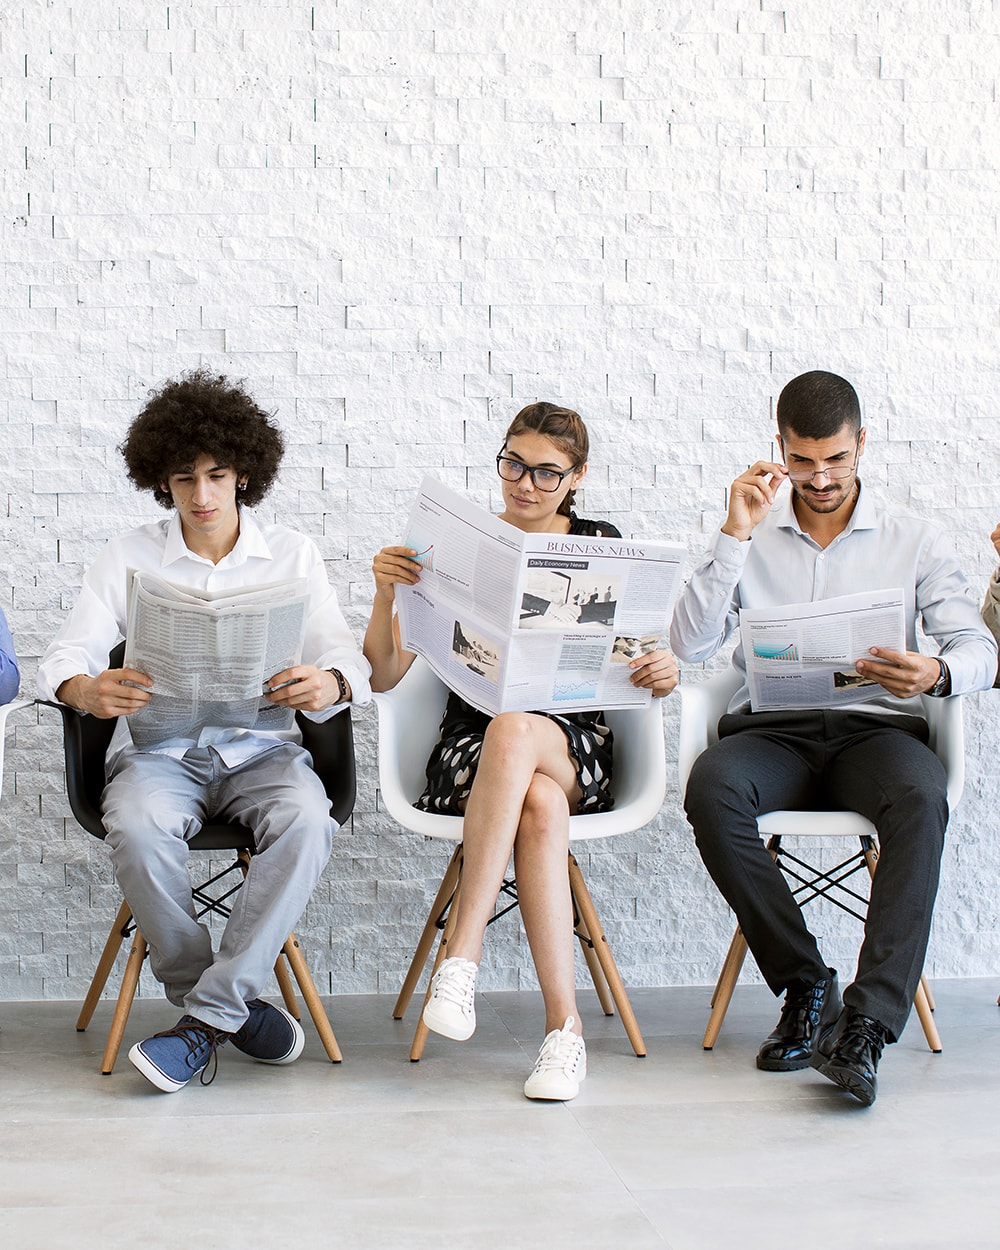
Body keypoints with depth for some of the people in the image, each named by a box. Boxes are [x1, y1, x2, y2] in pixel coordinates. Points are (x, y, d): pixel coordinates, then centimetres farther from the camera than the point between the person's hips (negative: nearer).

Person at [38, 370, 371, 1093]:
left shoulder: (290, 554, 9)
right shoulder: (129, 558, 9)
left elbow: (344, 655, 0)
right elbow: (64, 659, 0)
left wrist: (330, 684, -27)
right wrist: (86, 690, -26)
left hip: (261, 748, 0)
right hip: (159, 749, 0)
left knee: (307, 821, -34)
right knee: (138, 828, -34)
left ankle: (207, 1015, -25)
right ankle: (232, 1005, -16)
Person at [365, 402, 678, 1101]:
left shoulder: (601, 548, 10)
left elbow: (640, 666, 5)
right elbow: (384, 676, 2)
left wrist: (664, 673, -20)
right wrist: (386, 596, -17)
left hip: (575, 748, 0)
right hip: (470, 749, 0)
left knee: (514, 731, -37)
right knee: (540, 806, -37)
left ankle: (463, 956, -38)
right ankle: (565, 1027, -36)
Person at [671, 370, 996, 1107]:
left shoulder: (914, 542, 12)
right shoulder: (751, 539, 13)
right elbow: (690, 646, -1)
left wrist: (938, 675, -23)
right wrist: (735, 533, -7)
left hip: (876, 728, 0)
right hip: (771, 730, 1)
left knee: (921, 799, -36)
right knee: (711, 788, -33)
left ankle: (866, 1024, -38)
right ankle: (806, 986, -20)